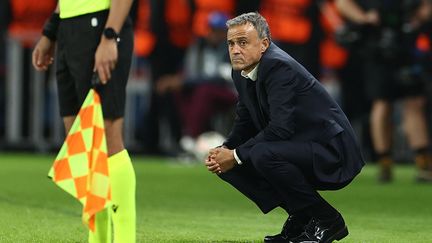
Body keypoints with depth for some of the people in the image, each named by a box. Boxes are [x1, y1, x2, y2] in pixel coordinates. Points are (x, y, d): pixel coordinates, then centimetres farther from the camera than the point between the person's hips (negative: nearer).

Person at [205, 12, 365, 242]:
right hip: (297, 147, 9)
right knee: (226, 163, 0)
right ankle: (299, 217, 8)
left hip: (330, 150, -9)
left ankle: (326, 219, -13)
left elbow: (280, 128, -29)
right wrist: (224, 150, -8)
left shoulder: (279, 67, -22)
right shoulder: (241, 72, 5)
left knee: (263, 154, -33)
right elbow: (245, 124, 12)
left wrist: (236, 156, -22)